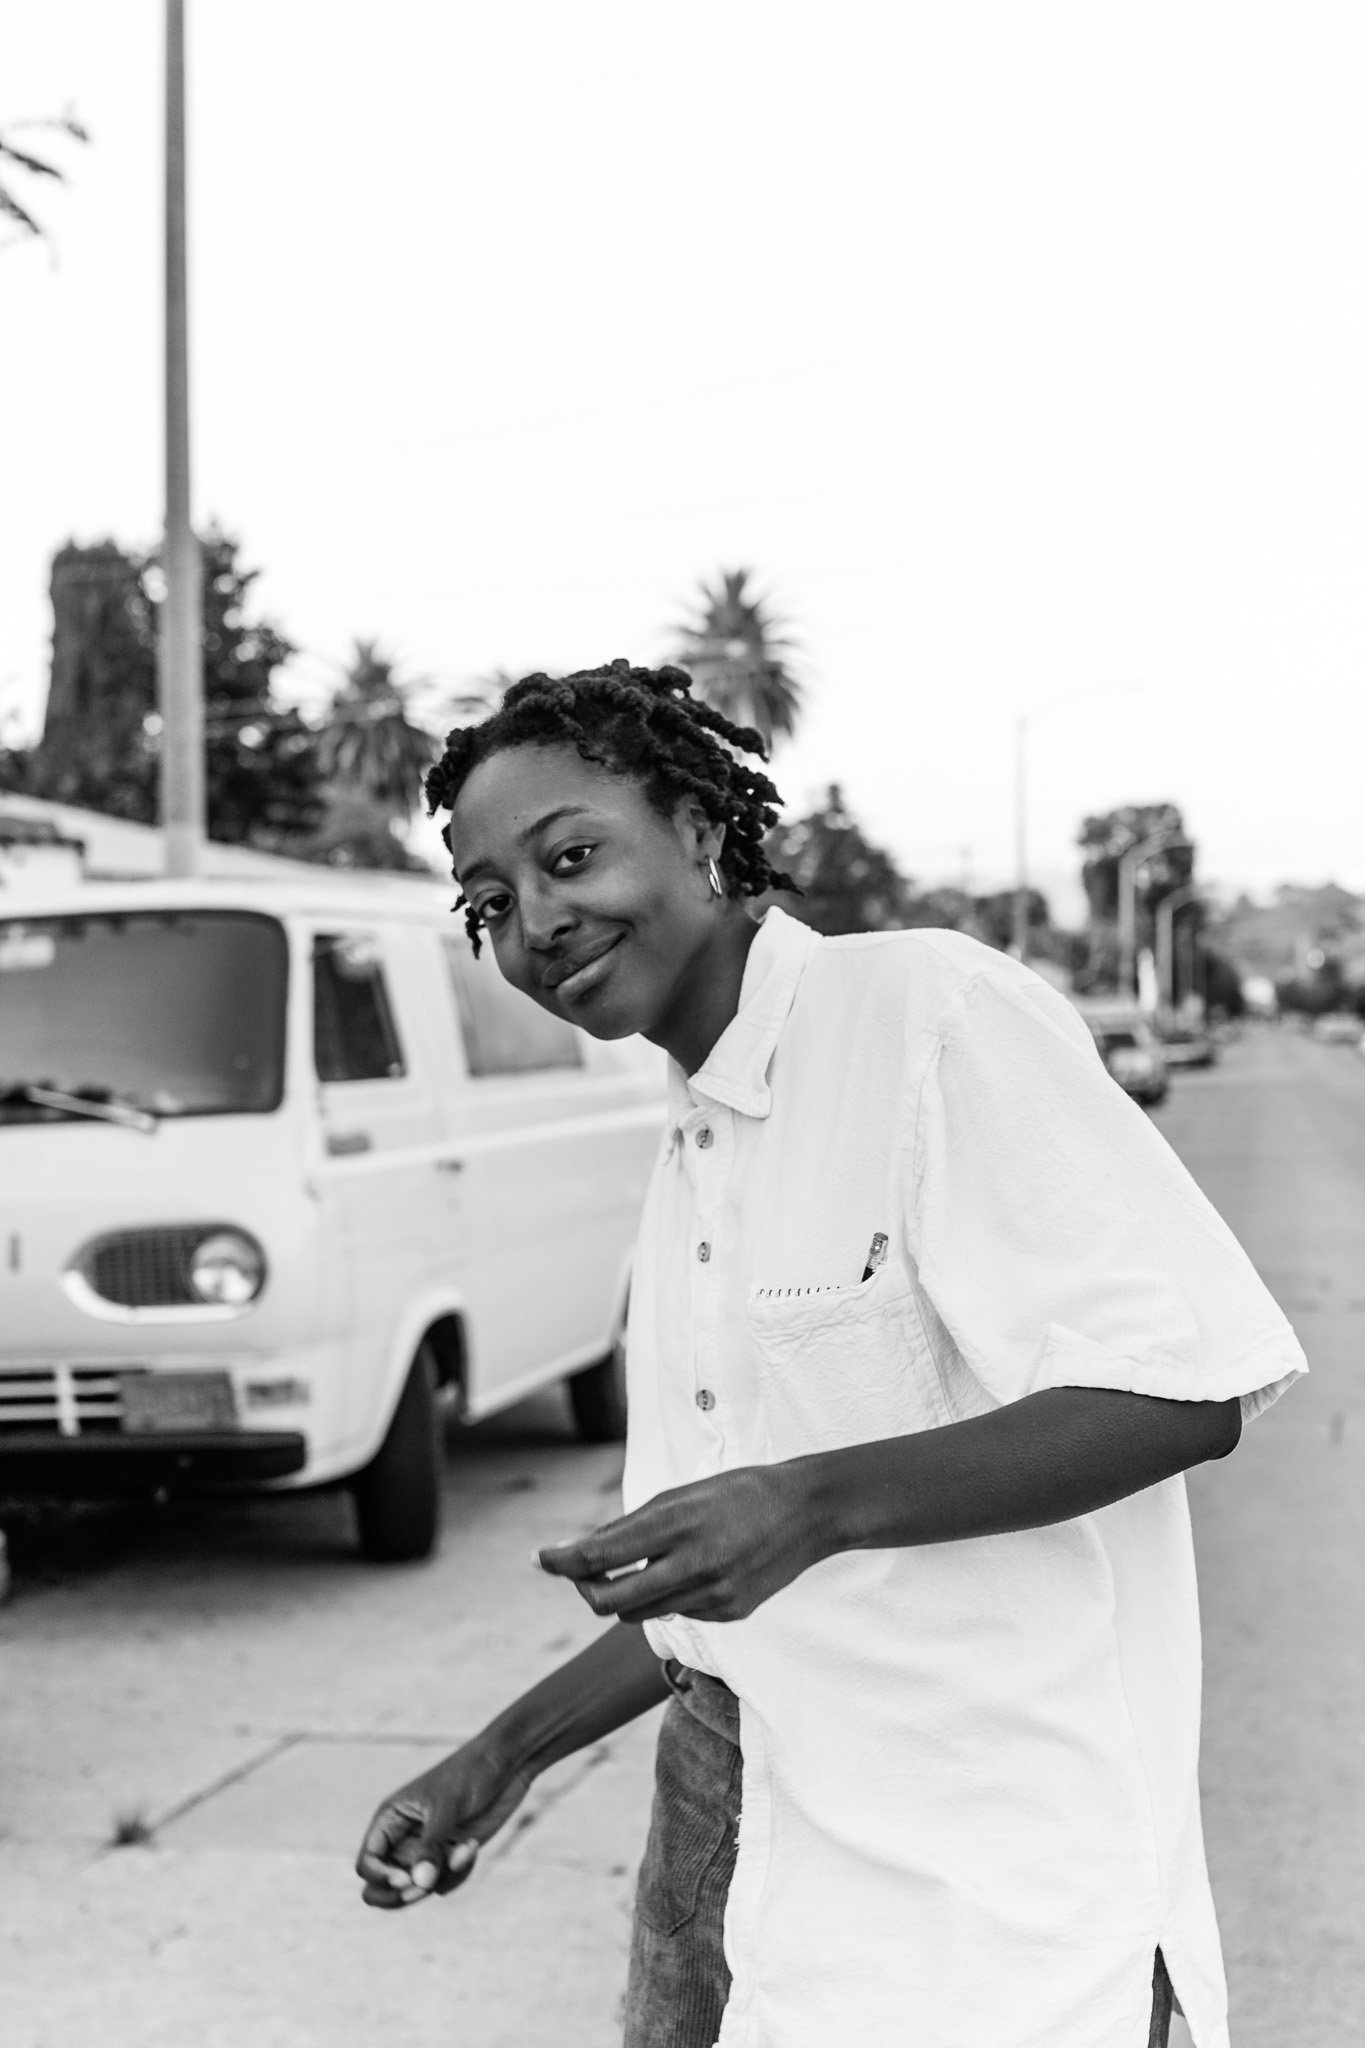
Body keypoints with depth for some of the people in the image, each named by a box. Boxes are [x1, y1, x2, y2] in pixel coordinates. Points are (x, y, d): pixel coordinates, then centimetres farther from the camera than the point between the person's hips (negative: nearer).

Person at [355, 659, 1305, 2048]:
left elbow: (1185, 1389, -18)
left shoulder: (935, 1010, -13)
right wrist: (507, 1756, 13)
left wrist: (819, 1503, -27)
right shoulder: (687, 1157, 13)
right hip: (723, 1815, 8)